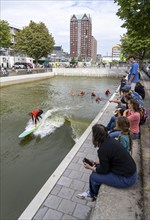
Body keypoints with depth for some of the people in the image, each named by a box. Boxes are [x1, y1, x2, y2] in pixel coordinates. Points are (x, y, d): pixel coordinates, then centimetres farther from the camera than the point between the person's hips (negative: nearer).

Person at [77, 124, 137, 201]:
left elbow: (104, 170, -12)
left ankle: (92, 195, 31)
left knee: (94, 177, 1)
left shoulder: (102, 150, -27)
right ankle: (92, 192, 32)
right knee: (97, 167, 13)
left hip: (126, 179, -8)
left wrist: (90, 167, 1)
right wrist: (95, 163, 13)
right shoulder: (110, 140, -2)